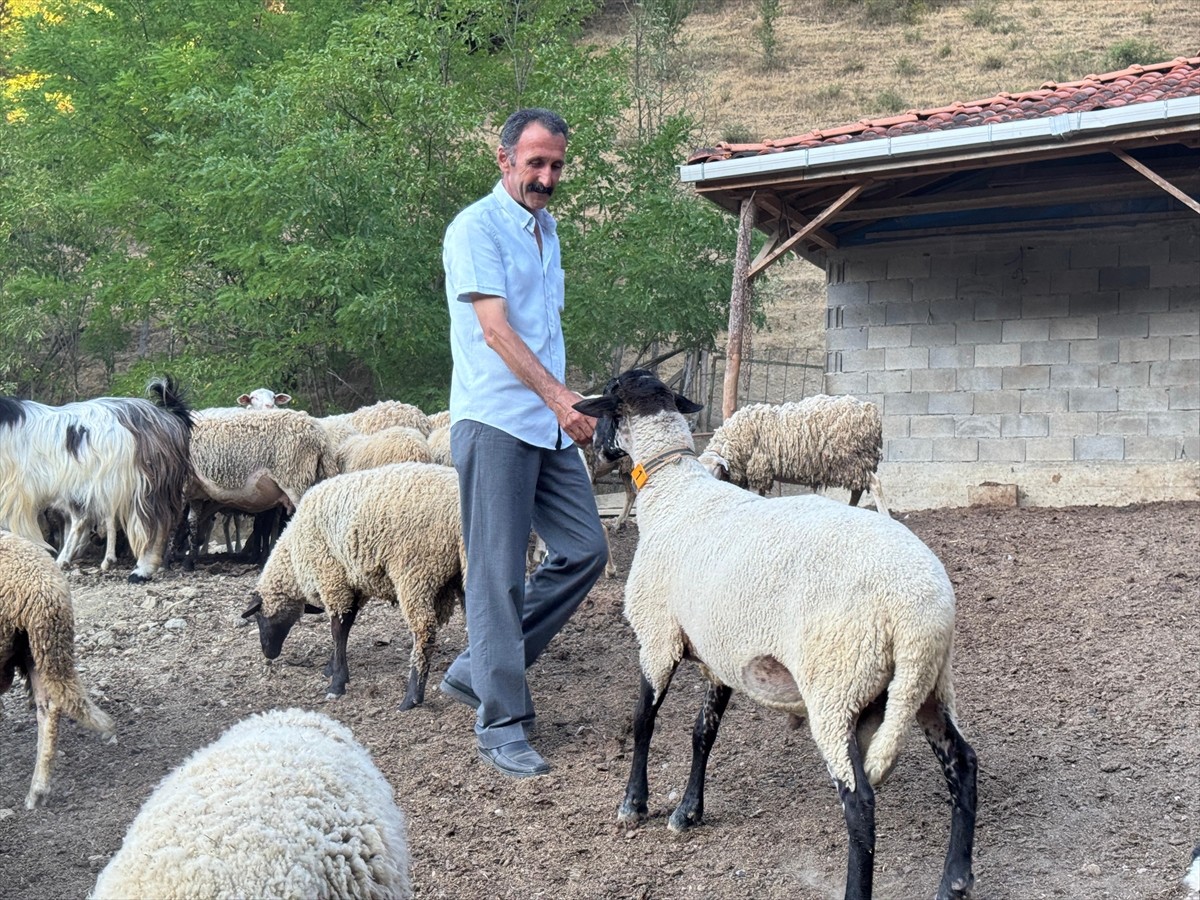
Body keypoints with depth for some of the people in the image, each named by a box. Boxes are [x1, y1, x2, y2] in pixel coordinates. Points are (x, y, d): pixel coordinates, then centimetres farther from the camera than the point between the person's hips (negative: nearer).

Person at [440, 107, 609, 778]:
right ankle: (501, 723, 4)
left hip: (550, 426, 8)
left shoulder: (547, 228, 18)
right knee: (500, 573, -4)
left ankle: (480, 669, 16)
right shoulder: (477, 227, -8)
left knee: (586, 550, 6)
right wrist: (559, 397, -25)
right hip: (495, 422, -8)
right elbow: (495, 328, -17)